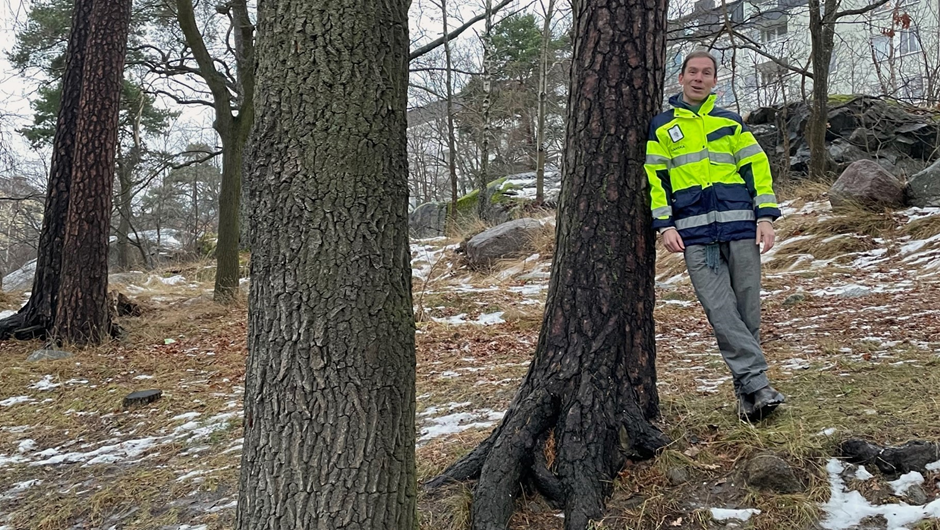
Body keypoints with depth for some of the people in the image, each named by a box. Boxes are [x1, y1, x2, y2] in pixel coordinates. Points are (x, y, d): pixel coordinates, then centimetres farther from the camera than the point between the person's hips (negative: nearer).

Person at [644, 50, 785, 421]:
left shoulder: (730, 122, 16)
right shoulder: (662, 126, 11)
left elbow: (756, 167, 12)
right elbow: (654, 178, 8)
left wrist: (766, 217, 1)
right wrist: (664, 225, -3)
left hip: (740, 228, 2)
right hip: (695, 234, -1)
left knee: (746, 310, 3)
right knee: (720, 311, -11)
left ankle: (746, 389, 13)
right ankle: (756, 382, -9)